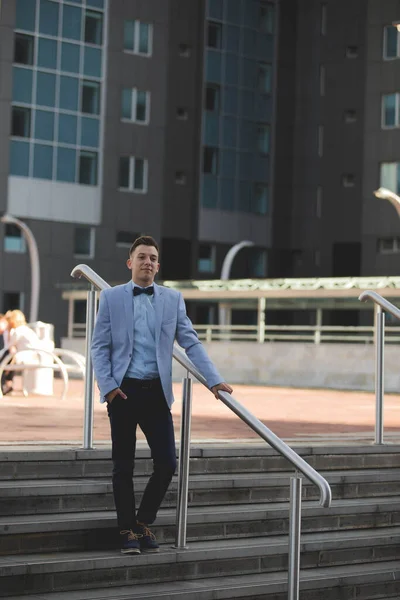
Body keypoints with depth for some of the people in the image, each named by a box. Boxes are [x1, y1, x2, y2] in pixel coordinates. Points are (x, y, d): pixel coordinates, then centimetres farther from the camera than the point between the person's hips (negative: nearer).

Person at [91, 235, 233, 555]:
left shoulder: (173, 299, 8)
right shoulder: (111, 297, 4)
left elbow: (191, 342, 3)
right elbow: (100, 346, 2)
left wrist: (214, 380, -8)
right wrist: (107, 385, -10)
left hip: (156, 391, 2)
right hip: (123, 391, -2)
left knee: (167, 463, -2)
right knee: (124, 465, 4)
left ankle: (144, 521, 18)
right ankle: (128, 530, 15)